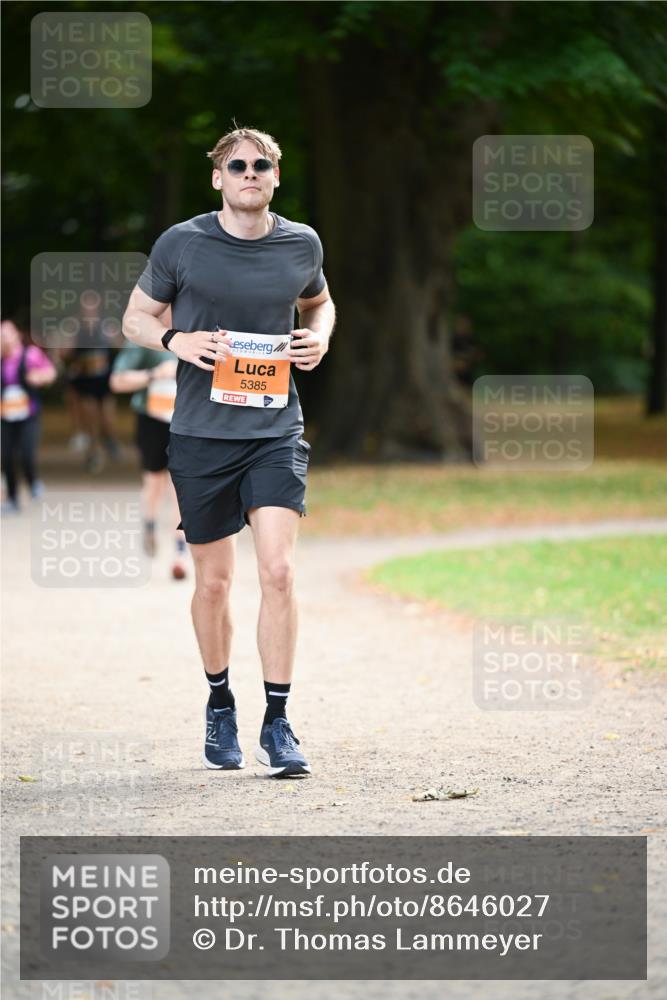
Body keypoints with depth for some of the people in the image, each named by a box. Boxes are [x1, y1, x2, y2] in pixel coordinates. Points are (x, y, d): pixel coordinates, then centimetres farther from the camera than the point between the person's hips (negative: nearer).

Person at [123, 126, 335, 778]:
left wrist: (320, 336, 1)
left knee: (278, 571, -15)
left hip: (275, 433, 0)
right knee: (213, 581, 8)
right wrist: (175, 340, -12)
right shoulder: (181, 244, -2)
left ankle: (277, 724, -8)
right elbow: (135, 317, 9)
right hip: (201, 433, 0)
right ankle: (220, 703, 31)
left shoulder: (301, 244, 4)